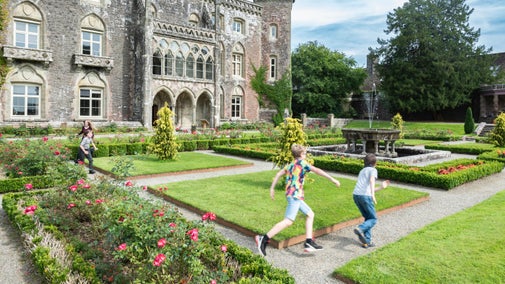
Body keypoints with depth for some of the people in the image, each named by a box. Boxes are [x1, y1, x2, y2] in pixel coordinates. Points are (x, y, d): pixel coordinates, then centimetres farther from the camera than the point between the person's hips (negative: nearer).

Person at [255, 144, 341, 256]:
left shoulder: (291, 165, 19)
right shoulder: (302, 163, -3)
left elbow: (278, 174, 19)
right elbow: (317, 170, -11)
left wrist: (272, 188, 23)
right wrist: (332, 179, -10)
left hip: (296, 196, 9)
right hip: (295, 195, -9)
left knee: (310, 214, 15)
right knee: (288, 221, -13)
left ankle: (309, 242, 10)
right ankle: (264, 239, -16)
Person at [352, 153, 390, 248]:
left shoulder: (362, 171, 29)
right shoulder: (373, 170, 7)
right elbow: (372, 181, -17)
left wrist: (381, 187, 32)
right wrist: (373, 195, -29)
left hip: (356, 195, 7)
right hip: (365, 196, -7)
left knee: (368, 218, 18)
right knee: (373, 219, 6)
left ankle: (366, 241, 12)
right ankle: (360, 229, -20)